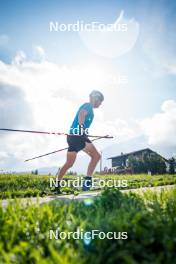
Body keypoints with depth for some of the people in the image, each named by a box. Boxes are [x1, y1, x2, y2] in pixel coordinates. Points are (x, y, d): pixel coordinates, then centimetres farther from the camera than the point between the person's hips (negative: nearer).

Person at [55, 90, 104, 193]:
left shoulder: (87, 107, 28)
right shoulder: (88, 106, 0)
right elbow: (81, 115, -21)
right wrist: (81, 128, -37)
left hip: (73, 137, 10)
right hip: (78, 135, -10)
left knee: (69, 164, 12)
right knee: (96, 155, -12)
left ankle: (57, 185, 18)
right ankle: (87, 181, -16)